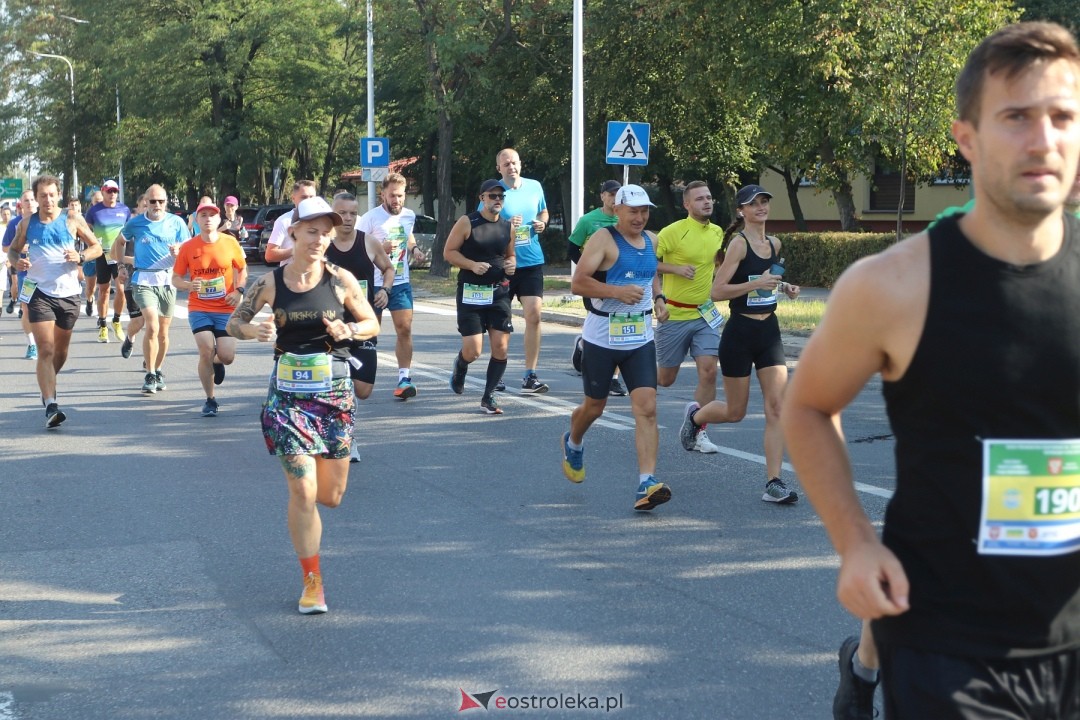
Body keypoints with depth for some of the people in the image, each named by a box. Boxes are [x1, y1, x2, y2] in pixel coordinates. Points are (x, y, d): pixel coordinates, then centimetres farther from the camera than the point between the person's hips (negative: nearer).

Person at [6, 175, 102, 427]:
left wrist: (80, 257, -14)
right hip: (39, 293, -2)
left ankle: (49, 385, 43)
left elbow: (96, 247, 6)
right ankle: (50, 405, -19)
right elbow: (13, 249, 14)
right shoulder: (26, 224, 2)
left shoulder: (72, 221, 0)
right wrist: (16, 261, -8)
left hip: (68, 293, 2)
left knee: (61, 349, 15)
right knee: (45, 350, -13)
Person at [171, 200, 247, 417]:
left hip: (226, 310, 1)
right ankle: (210, 400, 6)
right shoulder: (188, 248, -4)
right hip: (199, 309, -1)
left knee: (227, 356, -8)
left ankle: (216, 362, 33)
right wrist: (188, 285, -18)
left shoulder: (230, 243, -3)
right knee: (206, 351, -16)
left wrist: (239, 290, -6)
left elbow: (242, 269, 12)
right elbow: (176, 278, 3)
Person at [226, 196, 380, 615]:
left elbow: (373, 323, 7)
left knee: (330, 497, 8)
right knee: (302, 492, -8)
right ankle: (312, 583, 6)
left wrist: (349, 331, -14)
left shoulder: (341, 280, -4)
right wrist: (254, 331, -16)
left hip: (335, 393, 1)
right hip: (289, 395, -1)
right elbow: (235, 322, 7)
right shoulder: (271, 282, -4)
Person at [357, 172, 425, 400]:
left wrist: (414, 249, 5)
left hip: (401, 283, 3)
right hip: (374, 283, -3)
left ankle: (404, 378, -9)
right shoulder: (371, 218, -10)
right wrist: (381, 248, -23)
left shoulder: (409, 216, 6)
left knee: (405, 329, -8)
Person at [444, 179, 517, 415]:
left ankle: (488, 397, 10)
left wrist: (510, 265, 0)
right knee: (472, 351, -7)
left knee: (501, 347, -4)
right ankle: (460, 367, 31)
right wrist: (472, 265, -17)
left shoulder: (508, 227, 8)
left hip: (499, 292, 4)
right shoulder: (467, 223, -6)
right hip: (471, 292, -4)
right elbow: (449, 252, -4)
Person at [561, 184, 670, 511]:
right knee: (594, 407, 13)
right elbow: (578, 283, -19)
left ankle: (647, 484, -16)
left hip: (640, 339, 4)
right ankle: (573, 443, 47)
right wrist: (617, 291, -28)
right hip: (602, 337, -4)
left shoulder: (651, 241, 9)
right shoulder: (604, 239, -10)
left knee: (647, 408, -11)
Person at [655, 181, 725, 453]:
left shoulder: (718, 233, 6)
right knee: (665, 379, 5)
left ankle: (698, 433, 1)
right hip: (674, 315, -4)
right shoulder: (672, 232, -12)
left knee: (708, 371, -9)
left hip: (705, 314, 4)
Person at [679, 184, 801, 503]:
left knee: (777, 407, -6)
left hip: (769, 332, 6)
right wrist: (756, 284, -26)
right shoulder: (739, 243, -12)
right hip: (739, 333, -6)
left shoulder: (774, 243, 9)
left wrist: (784, 287, 10)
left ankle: (774, 483, -4)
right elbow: (716, 291, -19)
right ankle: (695, 415, 41)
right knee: (735, 412, 7)